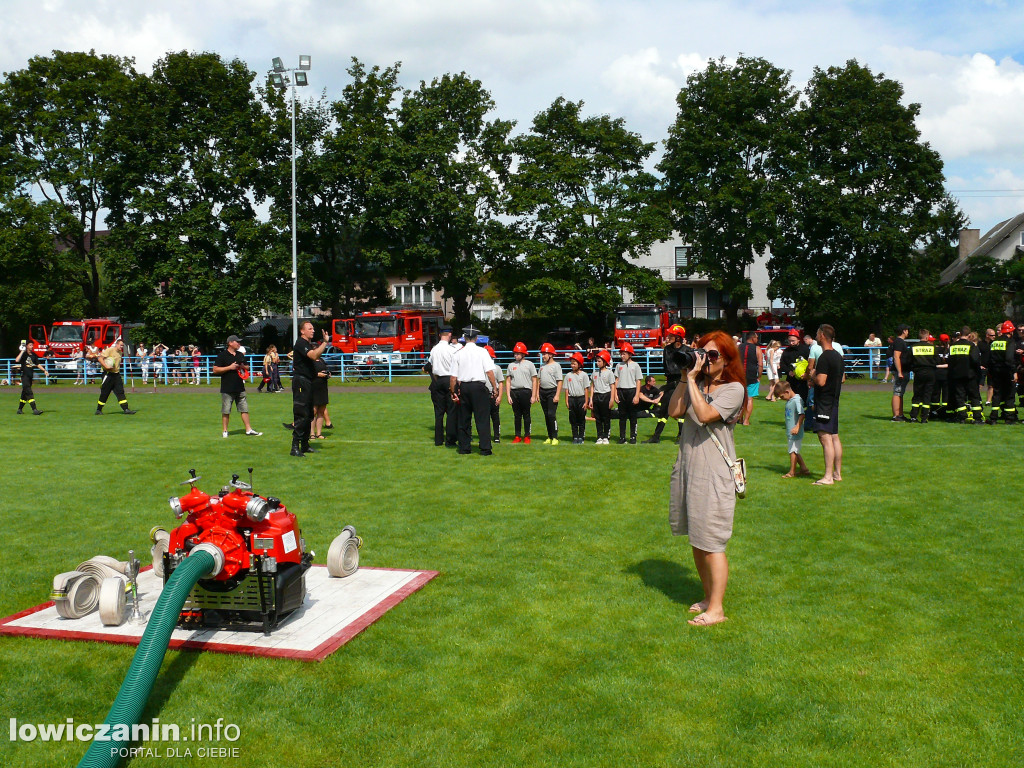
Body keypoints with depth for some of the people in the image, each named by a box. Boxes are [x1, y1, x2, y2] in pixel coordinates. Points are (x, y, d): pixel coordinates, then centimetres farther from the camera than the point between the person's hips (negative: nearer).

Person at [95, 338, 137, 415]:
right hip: (108, 374, -7)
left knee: (120, 392, 0)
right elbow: (100, 358, -16)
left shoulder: (120, 353, 14)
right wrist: (106, 366, -25)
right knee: (104, 393, 0)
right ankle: (98, 410, 13)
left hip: (116, 374, 7)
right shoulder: (109, 350, -9)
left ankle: (125, 409, -4)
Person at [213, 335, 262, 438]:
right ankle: (224, 431, 11)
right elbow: (215, 370, -9)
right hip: (227, 389, -5)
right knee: (226, 411, 2)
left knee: (244, 409, 5)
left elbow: (246, 368, 25)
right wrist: (229, 367, -15)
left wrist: (243, 367, 1)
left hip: (240, 388, 5)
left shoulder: (240, 355, 15)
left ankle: (249, 429, 9)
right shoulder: (222, 355, -4)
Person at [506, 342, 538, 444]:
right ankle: (517, 436, 13)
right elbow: (508, 382, 11)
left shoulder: (529, 364, 4)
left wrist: (533, 396, -5)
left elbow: (534, 381, 2)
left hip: (526, 391, -3)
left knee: (526, 415, 1)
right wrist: (508, 396, 2)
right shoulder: (511, 365, 12)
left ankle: (527, 436, 9)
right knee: (517, 415, 7)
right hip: (514, 392, 3)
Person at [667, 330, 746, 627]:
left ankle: (716, 609, 3)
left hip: (714, 471, -7)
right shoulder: (697, 384, 11)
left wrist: (692, 380, -15)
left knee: (711, 541, -4)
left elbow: (704, 415, -20)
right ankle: (708, 597, 26)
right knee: (696, 540, 13)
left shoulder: (733, 389, -7)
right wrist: (685, 378, -1)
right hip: (688, 465, 7)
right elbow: (674, 412, 0)